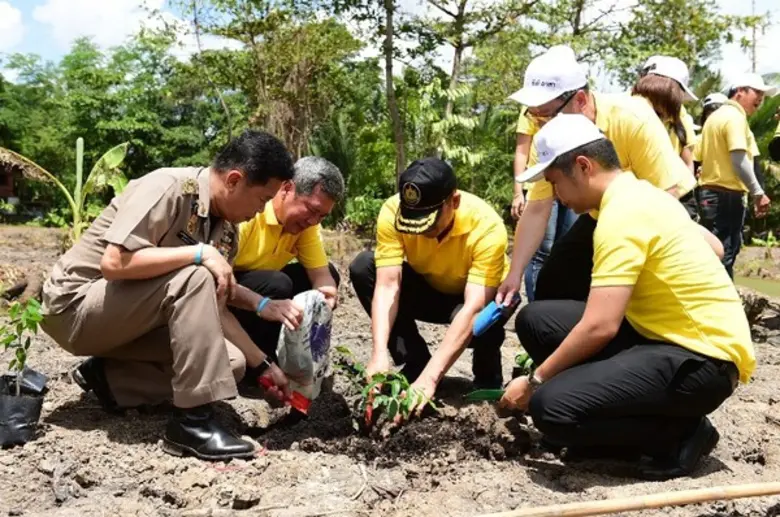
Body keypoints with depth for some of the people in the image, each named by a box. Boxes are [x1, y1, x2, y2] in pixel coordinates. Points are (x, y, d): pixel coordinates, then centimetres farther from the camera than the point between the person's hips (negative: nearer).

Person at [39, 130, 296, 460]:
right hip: (75, 305, -8)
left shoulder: (224, 230, 0)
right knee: (195, 277, -30)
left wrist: (264, 365, 3)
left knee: (231, 362, -7)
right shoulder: (168, 187, -23)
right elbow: (113, 263, -32)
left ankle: (109, 377, 4)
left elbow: (212, 310, 6)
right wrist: (200, 253, -29)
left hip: (127, 314, 8)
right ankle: (192, 421, -25)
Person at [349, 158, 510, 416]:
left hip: (477, 295, -3)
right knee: (363, 268, -22)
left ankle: (487, 378, -2)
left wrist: (429, 378, -48)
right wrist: (379, 355, -43)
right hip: (428, 290, 3)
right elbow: (387, 286, -29)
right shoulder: (392, 212, -27)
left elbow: (473, 308, -41)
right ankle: (414, 365, -9)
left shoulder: (486, 227, -34)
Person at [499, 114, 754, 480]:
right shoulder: (638, 193, 9)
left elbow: (600, 326, -25)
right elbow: (713, 246, 21)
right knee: (535, 320, 1)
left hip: (703, 358, -9)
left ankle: (682, 434, -2)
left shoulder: (622, 212, -20)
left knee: (551, 408, -25)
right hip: (678, 337, 10)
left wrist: (534, 380, -12)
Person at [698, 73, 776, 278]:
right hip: (726, 195, -10)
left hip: (709, 192, 10)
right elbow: (739, 161, -21)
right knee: (724, 254, -6)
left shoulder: (715, 116, 17)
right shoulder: (735, 117, -12)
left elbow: (700, 156, 20)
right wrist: (758, 193, -15)